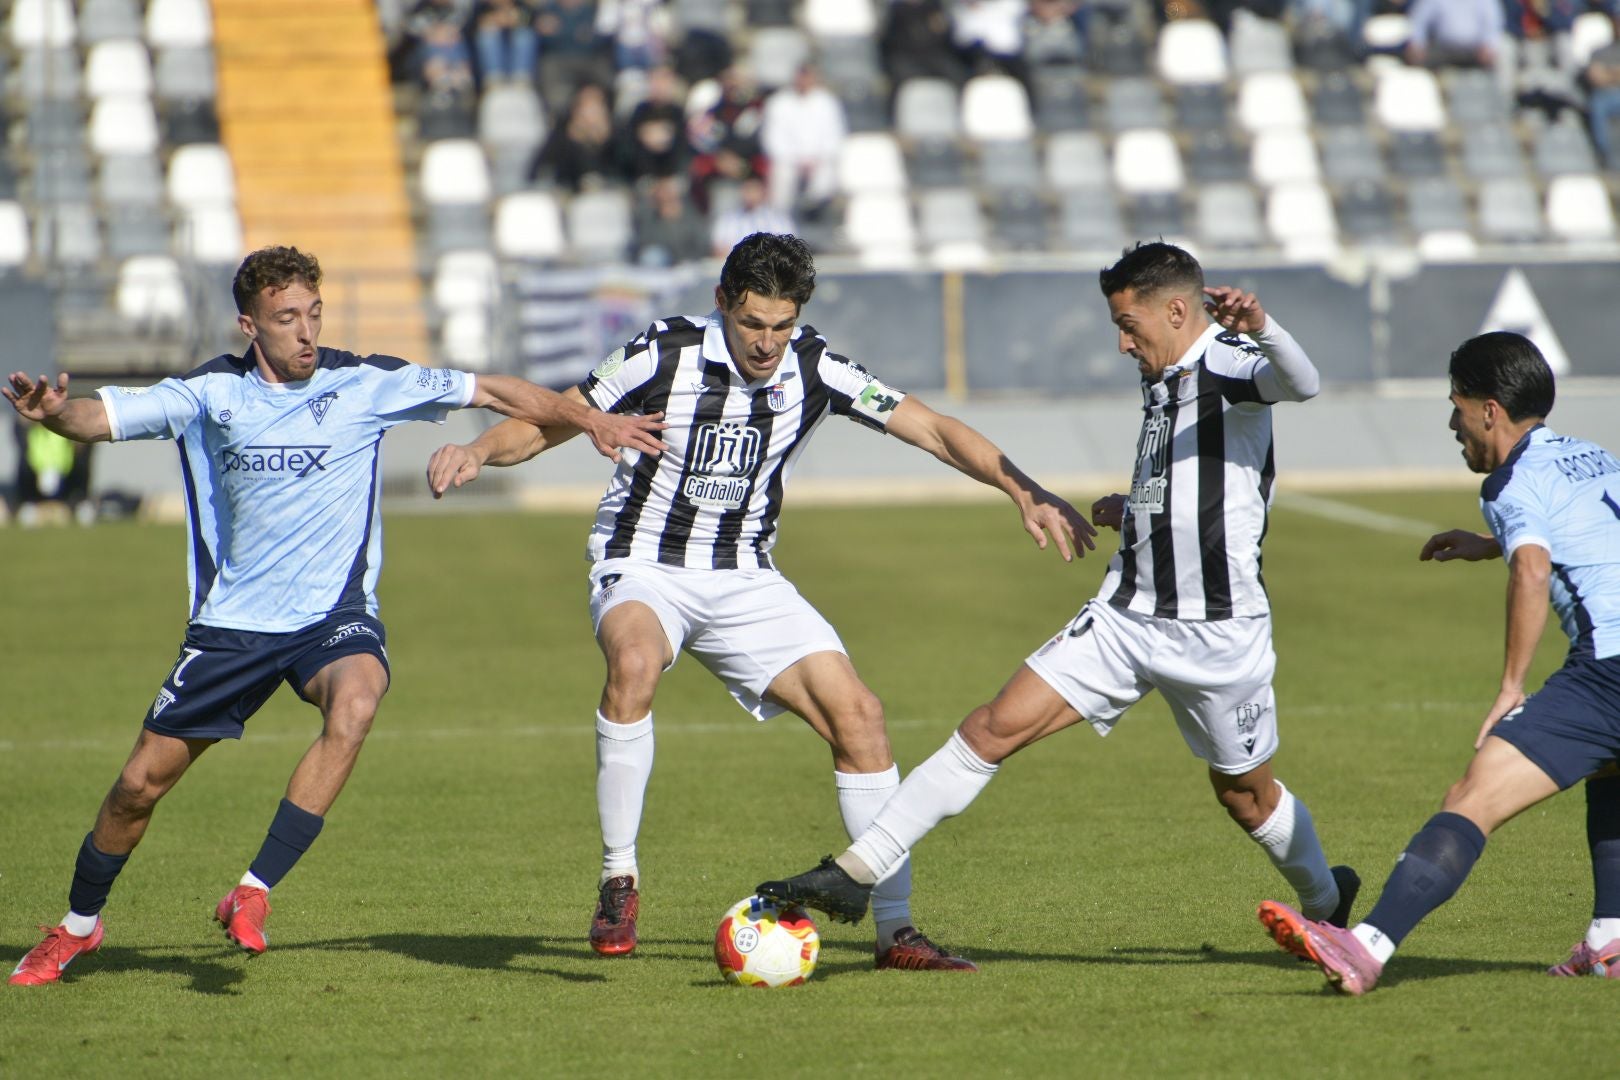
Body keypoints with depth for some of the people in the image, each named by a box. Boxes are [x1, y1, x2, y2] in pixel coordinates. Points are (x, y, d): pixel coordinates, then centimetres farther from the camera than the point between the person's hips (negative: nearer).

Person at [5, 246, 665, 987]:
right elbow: (100, 415, -10)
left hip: (334, 614, -2)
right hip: (233, 620, 2)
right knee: (142, 782, 4)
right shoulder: (212, 393, -3)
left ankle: (252, 896, -29)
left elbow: (490, 392, -3)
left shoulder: (365, 384, -6)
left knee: (354, 704, -36)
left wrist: (591, 420, -11)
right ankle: (77, 927, 31)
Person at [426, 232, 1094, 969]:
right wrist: (477, 452, -25)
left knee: (857, 715, -9)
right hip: (644, 569, -4)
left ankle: (896, 928, -1)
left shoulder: (813, 368, -6)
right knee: (634, 663, -38)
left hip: (746, 582, 4)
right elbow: (550, 422, -6)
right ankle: (619, 881, -24)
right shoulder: (666, 354, -14)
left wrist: (1024, 491, -12)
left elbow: (931, 429, -2)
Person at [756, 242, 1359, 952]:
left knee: (1245, 793, 11)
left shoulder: (1229, 364, -11)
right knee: (995, 727, -5)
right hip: (1125, 617, 7)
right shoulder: (1161, 383, 14)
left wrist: (1261, 328, -55)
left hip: (1218, 629, -7)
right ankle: (855, 874, -7)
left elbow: (1301, 384, -36)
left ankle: (1325, 900, 41)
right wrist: (1130, 512, 12)